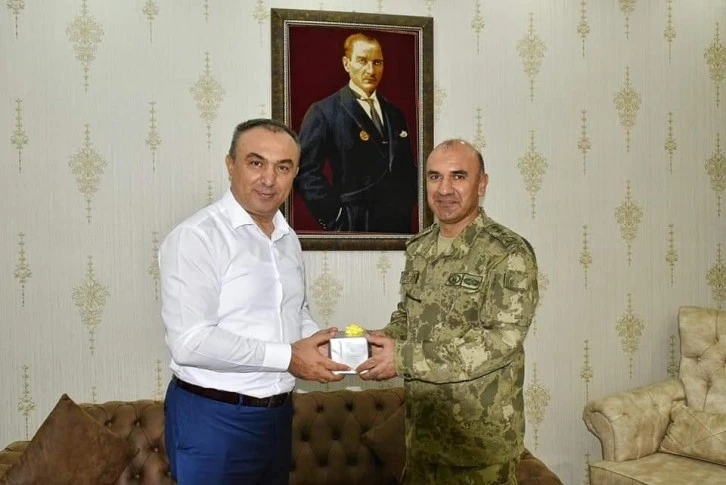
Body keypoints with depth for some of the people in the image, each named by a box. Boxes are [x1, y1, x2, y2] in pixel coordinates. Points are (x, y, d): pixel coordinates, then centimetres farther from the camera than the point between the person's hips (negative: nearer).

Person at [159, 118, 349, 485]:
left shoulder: (288, 239, 9)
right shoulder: (195, 237, -17)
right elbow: (189, 342, -24)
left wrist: (321, 346, -2)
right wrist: (289, 357, -20)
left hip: (278, 413, 7)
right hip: (213, 419, -7)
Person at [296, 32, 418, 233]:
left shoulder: (395, 114, 12)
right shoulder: (323, 113, -7)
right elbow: (307, 173, -13)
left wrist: (409, 205, 3)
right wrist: (337, 219, -16)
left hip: (400, 224, 6)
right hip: (357, 226, -5)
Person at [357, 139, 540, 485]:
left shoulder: (509, 254, -16)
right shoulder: (419, 248, 6)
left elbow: (500, 341, -24)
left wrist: (403, 358, -25)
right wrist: (383, 341, -7)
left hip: (480, 435, -6)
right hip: (422, 427, 6)